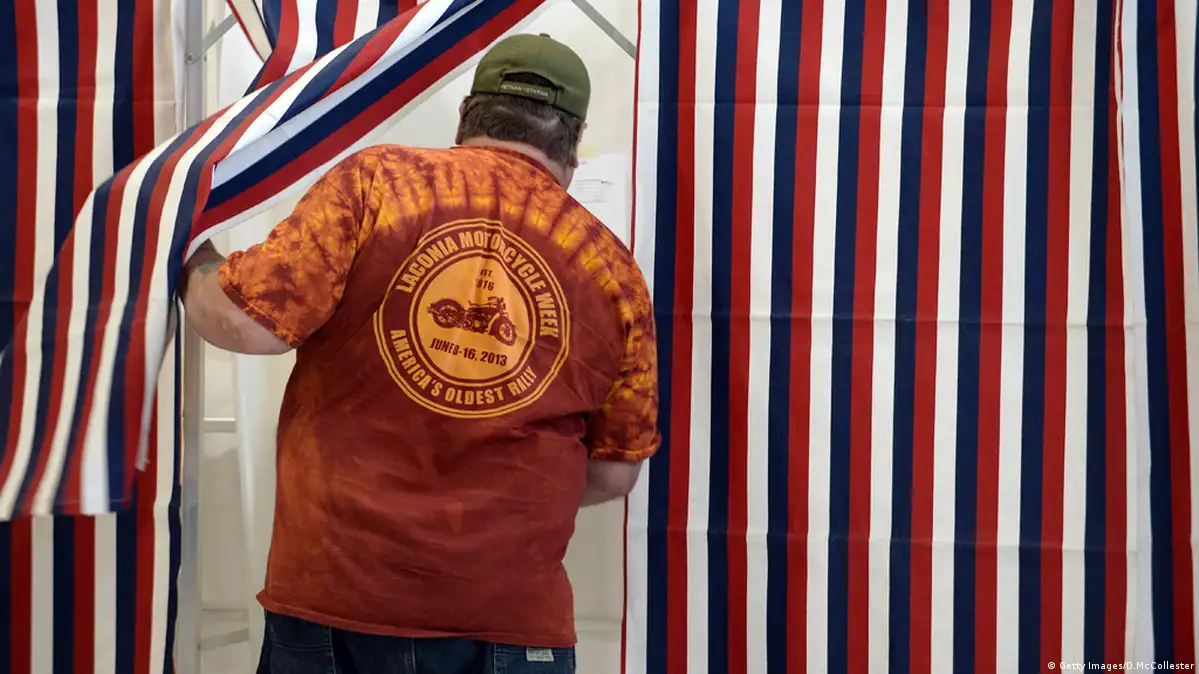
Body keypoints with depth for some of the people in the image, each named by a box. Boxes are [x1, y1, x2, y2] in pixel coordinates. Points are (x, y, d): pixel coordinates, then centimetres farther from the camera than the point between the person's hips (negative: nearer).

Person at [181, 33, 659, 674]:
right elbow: (614, 472, 8)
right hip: (507, 616, 1)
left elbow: (249, 321, -11)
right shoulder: (614, 270, 2)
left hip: (330, 590, -1)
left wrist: (193, 260, 10)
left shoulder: (375, 180, -5)